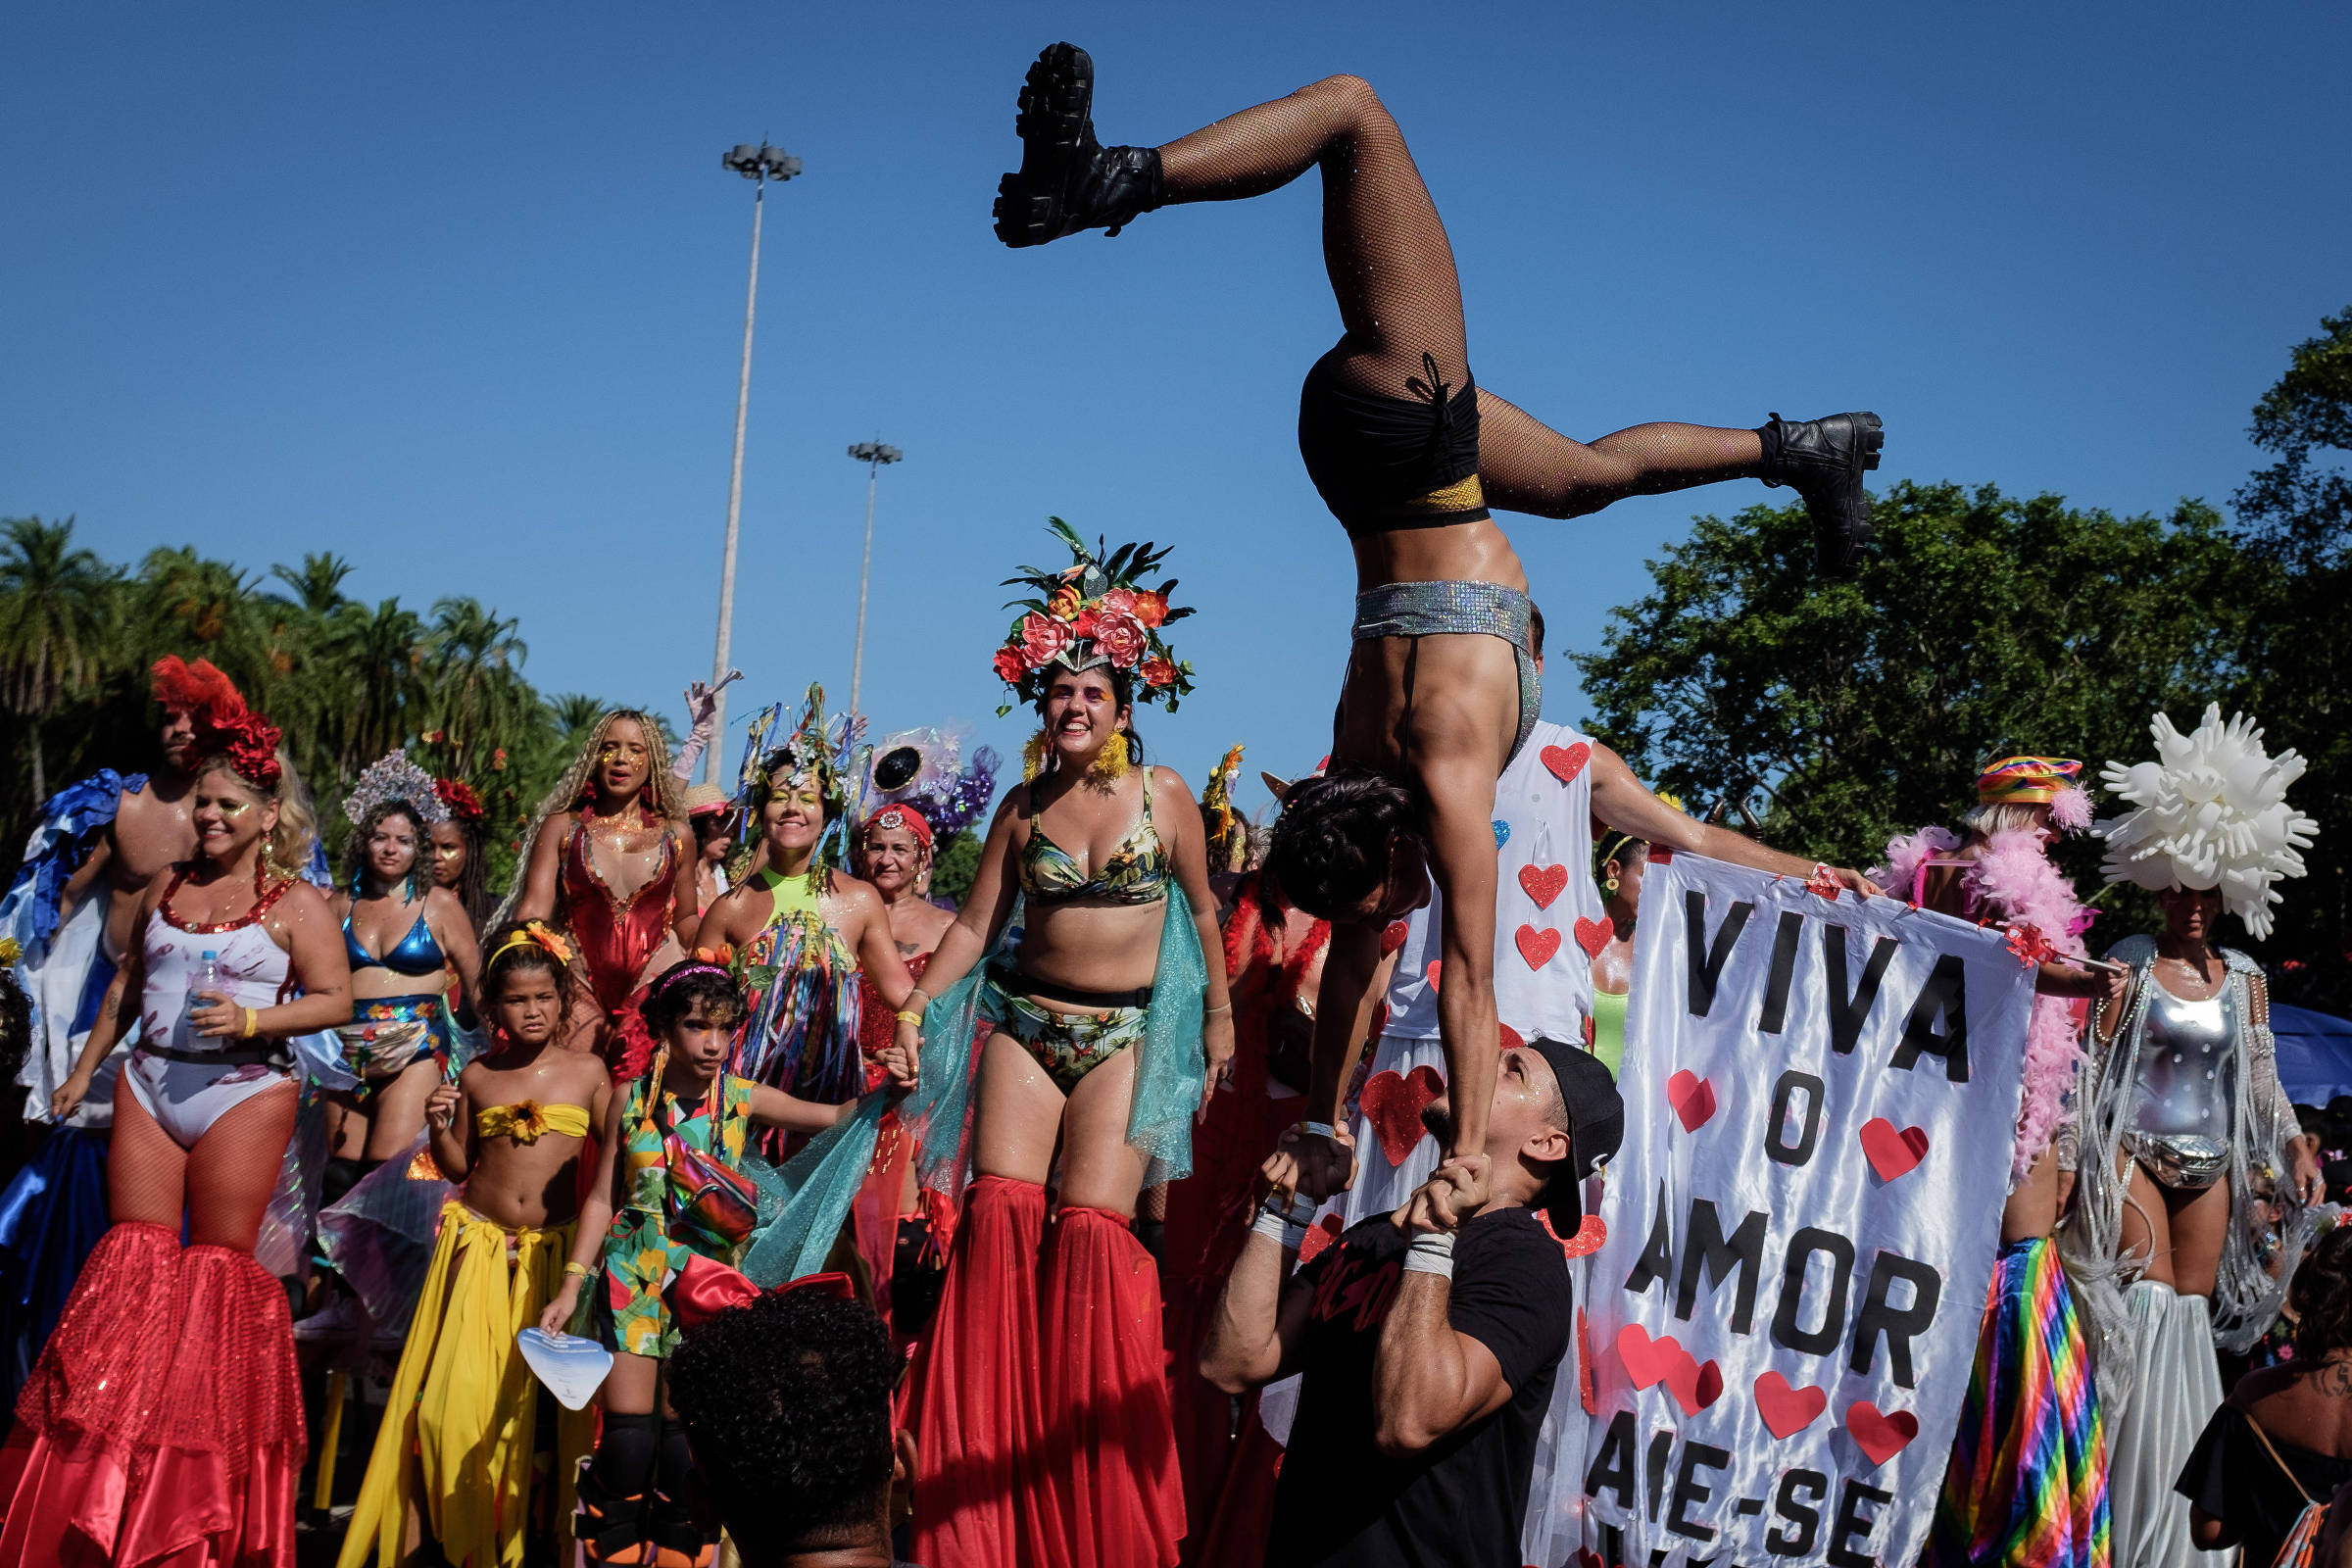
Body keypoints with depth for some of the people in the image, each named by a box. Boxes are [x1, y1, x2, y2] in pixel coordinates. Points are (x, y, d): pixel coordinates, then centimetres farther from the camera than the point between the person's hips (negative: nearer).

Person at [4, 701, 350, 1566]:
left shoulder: (296, 903, -1)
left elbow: (336, 999, -7)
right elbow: (127, 983, 23)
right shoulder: (166, 889, 14)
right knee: (133, 1259, 2)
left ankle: (208, 1498, 6)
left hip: (242, 1093, -5)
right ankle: (105, 1489, 7)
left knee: (220, 1265, -3)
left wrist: (250, 1019, -19)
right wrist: (84, 1069, 24)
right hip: (149, 1084, 5)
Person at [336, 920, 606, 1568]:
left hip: (556, 1248, -1)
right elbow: (458, 1168, 12)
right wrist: (440, 1127, -6)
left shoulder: (588, 1071, 2)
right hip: (480, 1244, 1)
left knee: (551, 1387, -1)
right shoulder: (476, 1076, 5)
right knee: (461, 1387, -4)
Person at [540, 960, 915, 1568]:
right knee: (628, 1427, -2)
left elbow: (834, 1117, -9)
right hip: (632, 1273, 0)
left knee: (681, 1425, 3)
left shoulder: (743, 1098, -2)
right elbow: (603, 1199, 5)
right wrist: (571, 1285, 1)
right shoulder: (632, 1100, 0)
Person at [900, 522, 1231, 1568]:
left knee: (1090, 1228, -13)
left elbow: (1202, 910, 10)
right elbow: (974, 925, 8)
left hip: (1128, 1033, -2)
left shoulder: (1165, 798, 0)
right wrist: (913, 1011, -3)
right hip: (1023, 1021, 3)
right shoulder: (1024, 805, 7)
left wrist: (1220, 1020, 12)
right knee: (1000, 1211, -10)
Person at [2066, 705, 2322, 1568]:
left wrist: (2292, 1142, 2)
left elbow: (2260, 1075, 14)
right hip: (2135, 1155, -4)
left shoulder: (2245, 978, 10)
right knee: (2149, 1314, -12)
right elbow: (2090, 1060, -3)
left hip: (2212, 1166, 4)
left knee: (2195, 1316, 6)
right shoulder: (2131, 962, -2)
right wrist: (2109, 1008, -21)